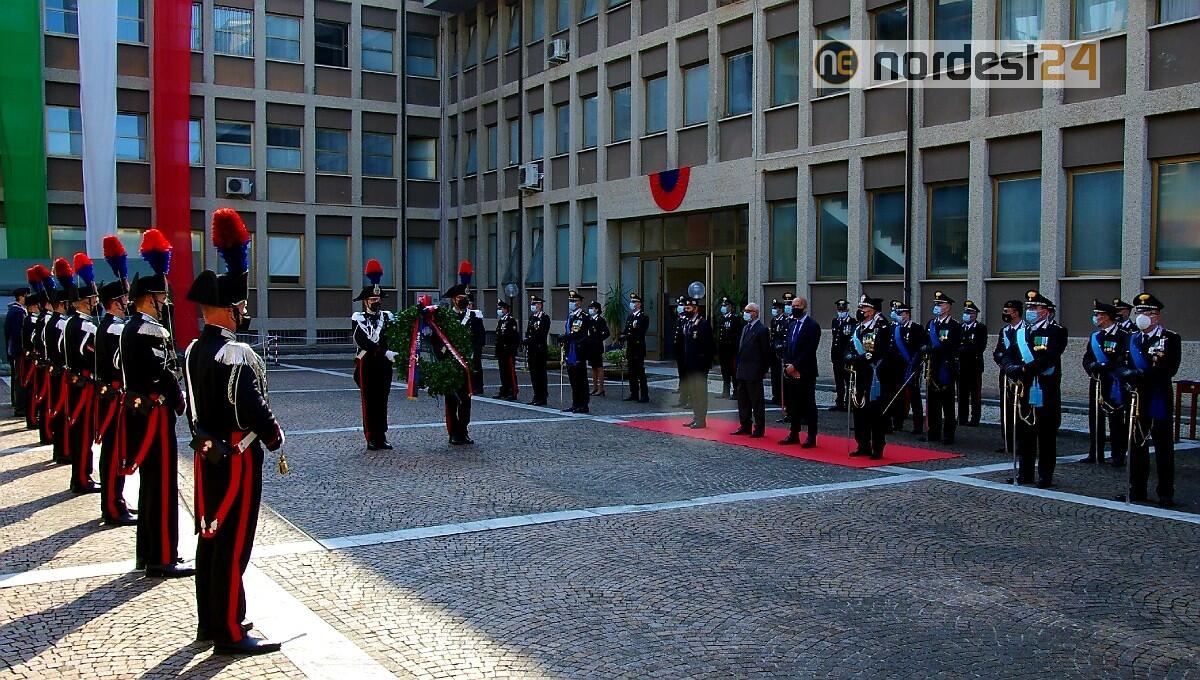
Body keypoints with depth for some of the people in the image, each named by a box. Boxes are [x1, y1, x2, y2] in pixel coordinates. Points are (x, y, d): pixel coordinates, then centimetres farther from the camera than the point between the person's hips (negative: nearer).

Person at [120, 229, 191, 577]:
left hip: (137, 412, 10)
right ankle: (162, 559, 3)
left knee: (150, 482, 17)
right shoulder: (151, 331, -18)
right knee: (163, 485, -3)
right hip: (155, 414, -10)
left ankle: (147, 553, 26)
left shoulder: (130, 328, 12)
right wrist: (180, 403, -6)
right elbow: (164, 376, -19)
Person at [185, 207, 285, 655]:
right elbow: (253, 406, -22)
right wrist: (275, 436, -6)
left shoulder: (193, 351, 7)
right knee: (233, 543, -2)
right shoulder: (236, 355, -21)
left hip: (207, 454, 9)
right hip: (237, 457, -9)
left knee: (211, 537, 16)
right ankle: (229, 633, 5)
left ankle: (209, 621, 27)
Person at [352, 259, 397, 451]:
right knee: (369, 402, 1)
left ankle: (381, 438, 13)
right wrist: (386, 352, -25)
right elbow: (364, 343, -15)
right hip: (367, 364, -3)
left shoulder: (388, 316, 11)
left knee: (382, 402, 7)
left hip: (384, 365, 3)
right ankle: (371, 439, 5)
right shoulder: (358, 318, -2)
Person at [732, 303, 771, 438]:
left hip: (754, 372, -8)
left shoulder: (762, 329, -11)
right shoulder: (745, 327, 14)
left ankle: (759, 429, 7)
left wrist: (764, 370, -10)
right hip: (742, 371, 8)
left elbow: (766, 351, -11)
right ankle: (745, 426, 23)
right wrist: (739, 367, 13)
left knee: (757, 401, 0)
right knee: (743, 401, 13)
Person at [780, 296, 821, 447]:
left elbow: (809, 350, -16)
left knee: (808, 405, -1)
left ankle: (811, 437, 3)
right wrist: (787, 364, 0)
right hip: (791, 372, 7)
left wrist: (795, 365, -16)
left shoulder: (812, 325, -8)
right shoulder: (792, 325, 15)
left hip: (805, 373, -7)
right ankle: (794, 434, 19)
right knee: (792, 404, 11)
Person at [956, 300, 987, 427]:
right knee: (962, 393, 7)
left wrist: (963, 348, -13)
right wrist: (961, 349, -9)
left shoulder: (981, 327, -1)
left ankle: (975, 420, 1)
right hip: (961, 365, 5)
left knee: (975, 394, -1)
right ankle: (962, 419, 13)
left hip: (974, 365, -5)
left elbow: (980, 346, -12)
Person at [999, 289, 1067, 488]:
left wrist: (1025, 368, -22)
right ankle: (1025, 473, 22)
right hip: (1024, 392, 5)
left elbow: (1049, 358, -19)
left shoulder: (1057, 332, -3)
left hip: (1047, 395, -5)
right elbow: (1006, 358, 5)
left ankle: (1045, 476, 9)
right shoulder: (1018, 332, 14)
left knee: (1046, 437, 2)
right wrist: (1015, 370, -15)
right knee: (1024, 434, 11)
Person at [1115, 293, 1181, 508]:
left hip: (1160, 403, -5)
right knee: (1137, 446, 10)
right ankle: (1137, 490, 19)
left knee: (1164, 449, 2)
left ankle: (1166, 494, 8)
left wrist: (1141, 374, -23)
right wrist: (1130, 374, -14)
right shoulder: (1132, 339, 13)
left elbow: (1170, 369, -15)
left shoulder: (1171, 339, -3)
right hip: (1137, 401, 5)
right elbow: (1124, 368, 8)